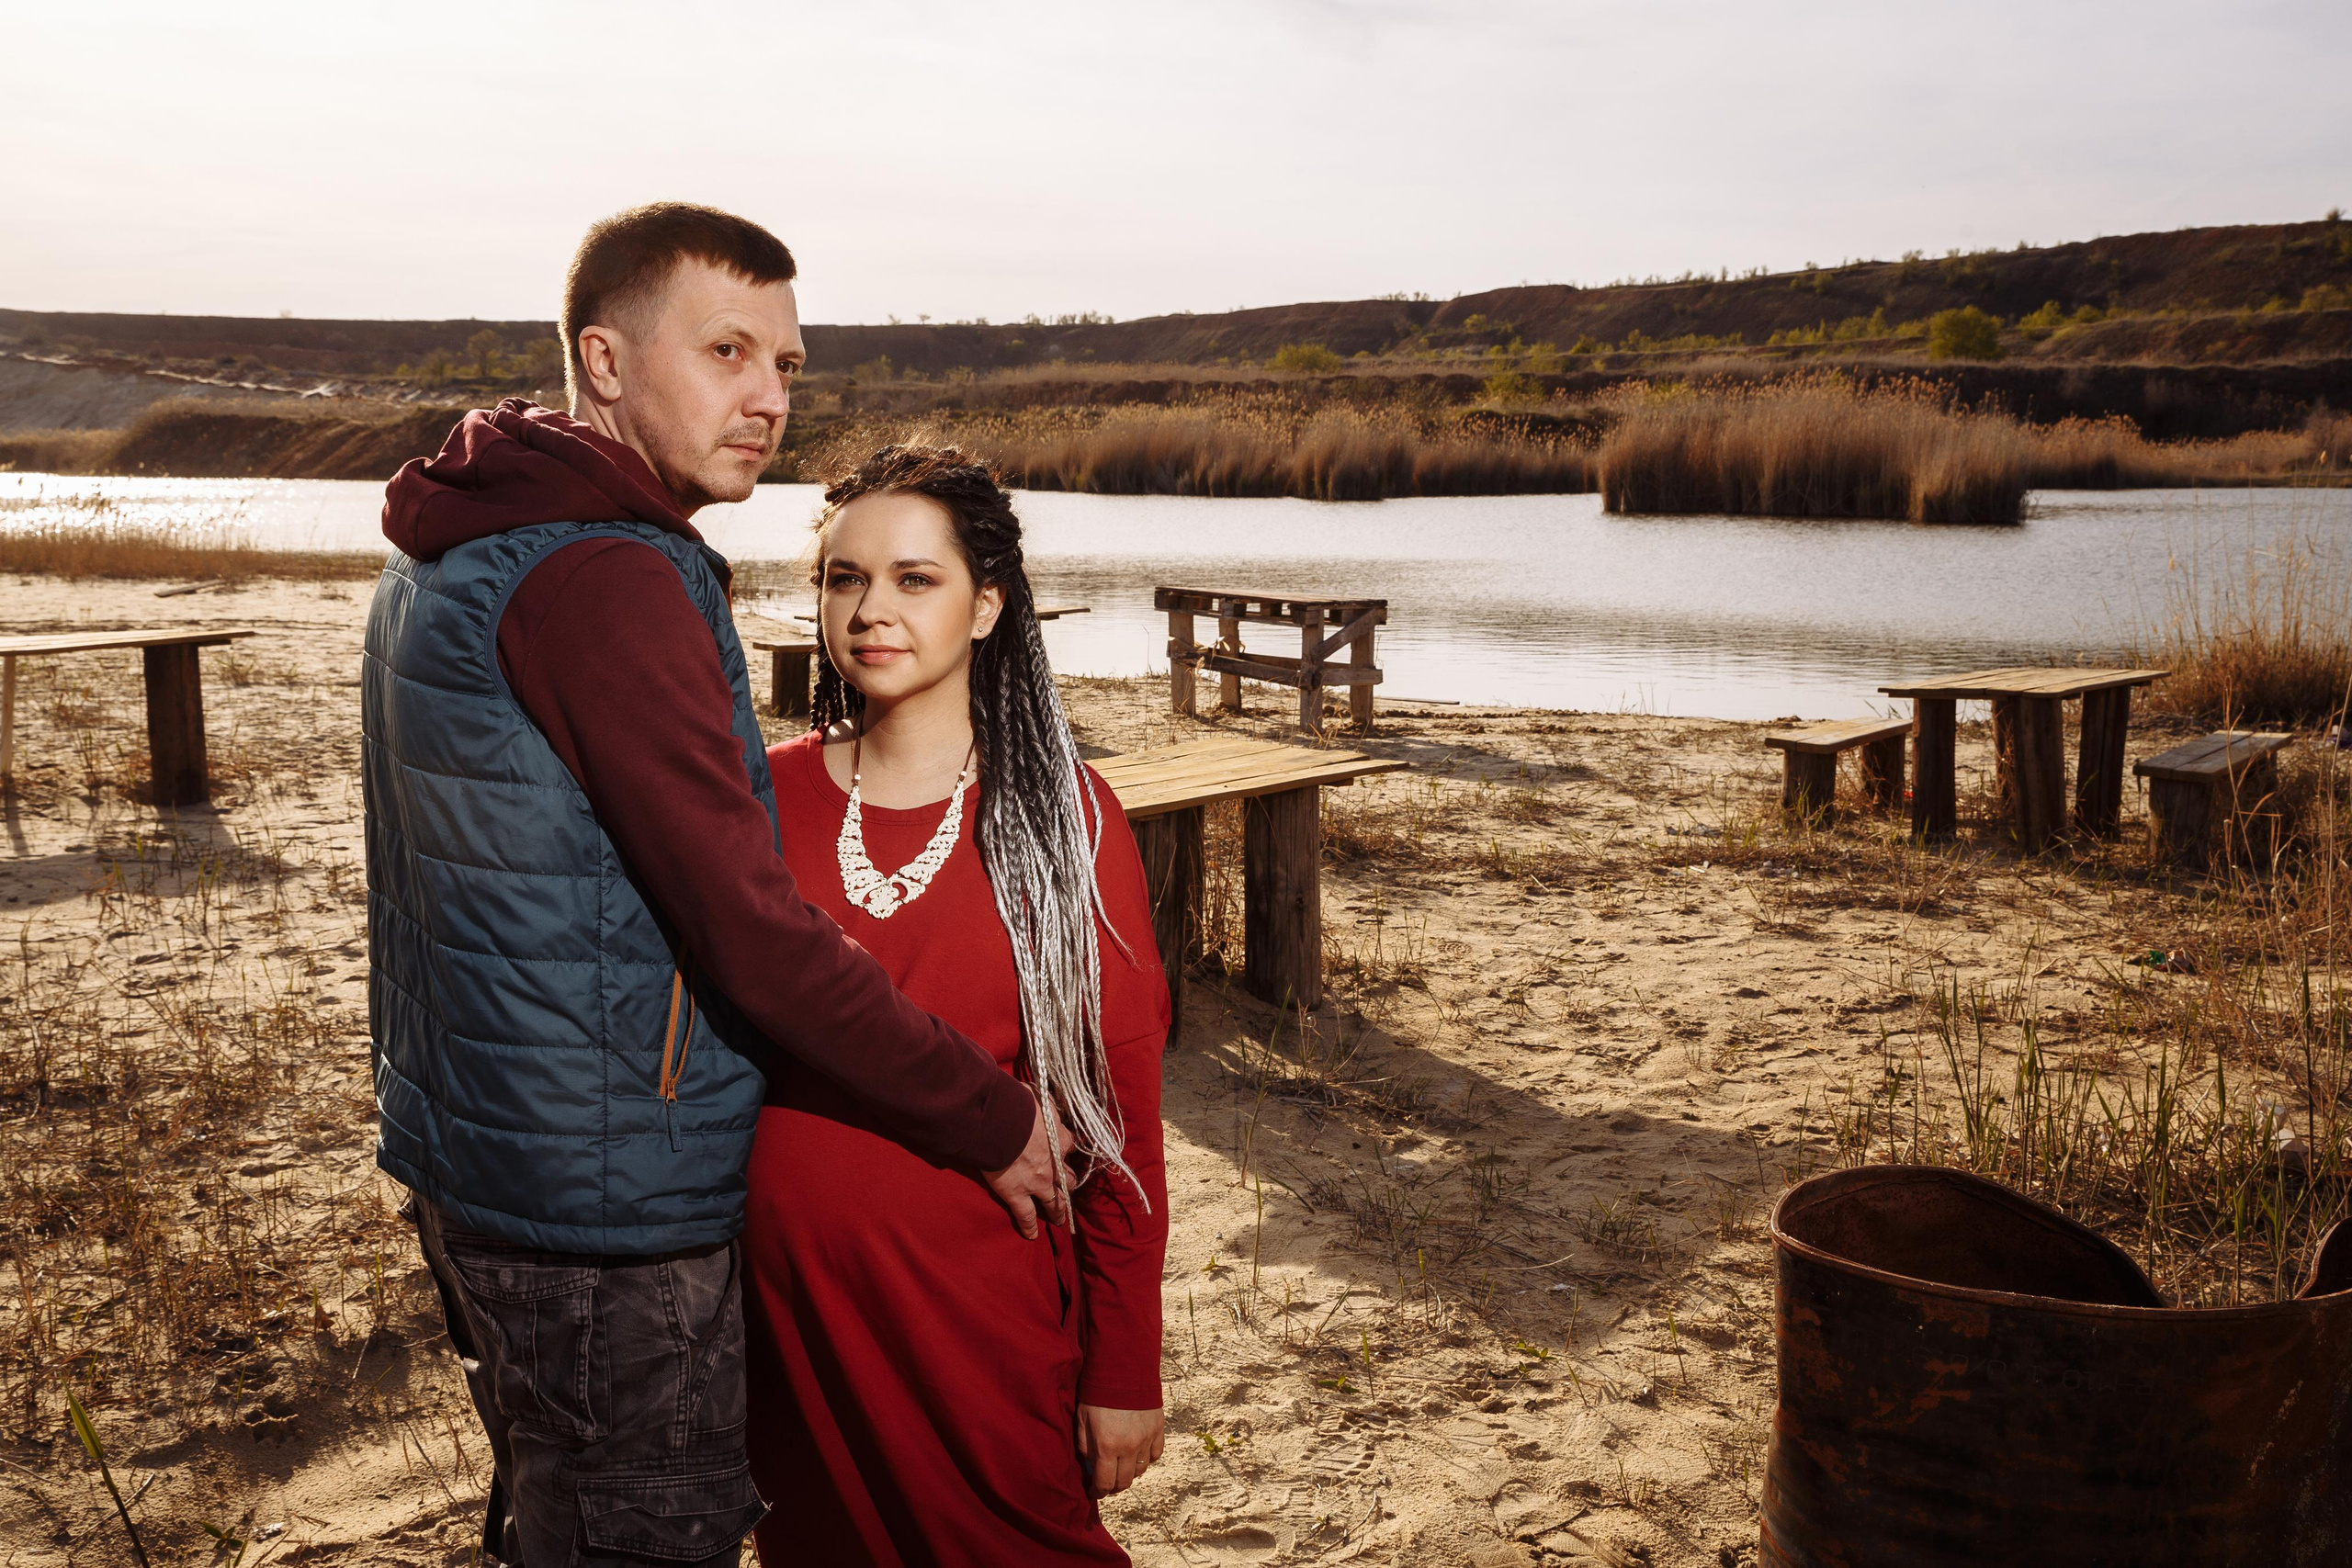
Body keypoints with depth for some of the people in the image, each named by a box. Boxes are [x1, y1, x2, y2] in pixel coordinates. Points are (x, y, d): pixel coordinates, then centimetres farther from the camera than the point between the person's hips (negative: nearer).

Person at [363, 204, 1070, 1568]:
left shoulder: (447, 561, 9)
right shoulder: (608, 581, -23)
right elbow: (754, 935, -25)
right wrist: (992, 1119, -15)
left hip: (473, 1159, 10)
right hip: (608, 1213, -10)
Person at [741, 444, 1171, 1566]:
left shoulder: (1062, 814, -7)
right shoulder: (762, 797, 0)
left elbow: (1123, 1111, -5)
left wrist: (1125, 1372, -5)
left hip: (987, 1313, -2)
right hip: (786, 1306, 2)